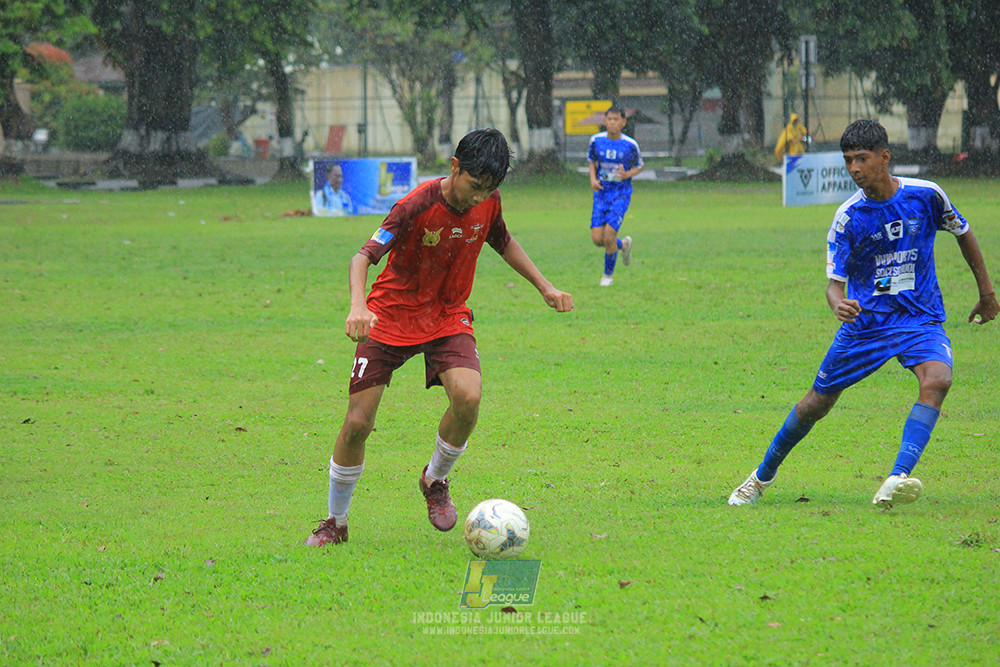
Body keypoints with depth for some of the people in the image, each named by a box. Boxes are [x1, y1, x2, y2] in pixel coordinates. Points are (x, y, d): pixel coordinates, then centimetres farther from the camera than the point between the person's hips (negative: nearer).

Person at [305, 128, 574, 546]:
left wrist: (545, 287, 12)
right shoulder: (418, 205, -25)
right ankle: (335, 522, 14)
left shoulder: (487, 202, -8)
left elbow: (502, 242, 16)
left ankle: (435, 480, 4)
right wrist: (358, 305, -49)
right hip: (391, 318, -3)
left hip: (448, 317, 3)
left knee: (468, 397, -25)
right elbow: (363, 257, -31)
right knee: (357, 423, -8)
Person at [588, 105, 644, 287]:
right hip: (601, 192, 3)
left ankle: (608, 274, 10)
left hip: (621, 194, -3)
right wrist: (593, 179, -3)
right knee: (597, 239, -4)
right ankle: (624, 244, 31)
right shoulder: (596, 140, -2)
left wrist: (627, 174, -16)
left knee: (608, 236, -13)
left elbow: (639, 166, 6)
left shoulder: (630, 144, -9)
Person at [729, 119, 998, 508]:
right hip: (865, 320, 0)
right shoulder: (848, 217, -10)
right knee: (818, 403, 5)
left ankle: (897, 479, -40)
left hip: (920, 319, 0)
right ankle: (763, 476, 30)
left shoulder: (926, 195, -8)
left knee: (937, 379, -31)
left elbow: (963, 234, 11)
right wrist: (838, 304, -35)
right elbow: (835, 281, -10)